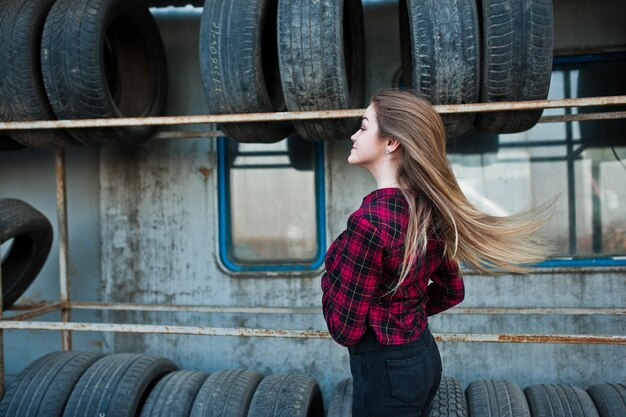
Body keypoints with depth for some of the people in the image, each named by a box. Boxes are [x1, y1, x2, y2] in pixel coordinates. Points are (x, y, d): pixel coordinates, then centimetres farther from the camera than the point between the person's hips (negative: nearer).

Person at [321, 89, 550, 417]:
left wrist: (331, 275, -5)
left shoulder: (369, 220, -28)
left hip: (384, 372, -8)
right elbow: (452, 292, 12)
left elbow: (346, 329, -21)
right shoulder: (429, 211, -2)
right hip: (424, 355, 8)